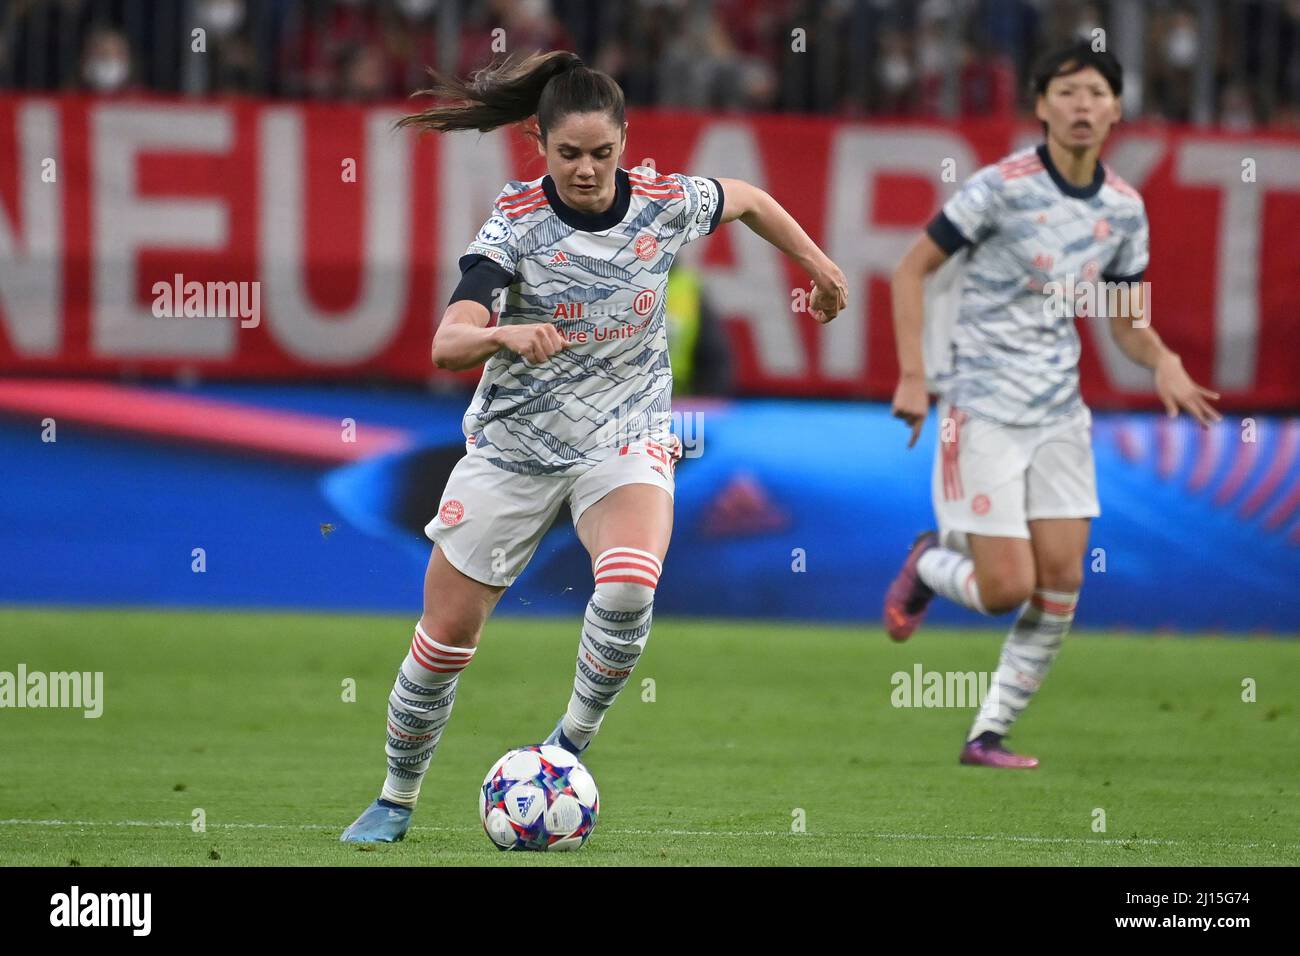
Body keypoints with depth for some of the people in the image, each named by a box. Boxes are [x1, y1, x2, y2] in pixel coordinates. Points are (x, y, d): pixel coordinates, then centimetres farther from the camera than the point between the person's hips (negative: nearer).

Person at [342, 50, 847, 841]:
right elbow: (446, 345, -30)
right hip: (515, 441, -1)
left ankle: (571, 743, -6)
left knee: (629, 586, -30)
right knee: (446, 635, 1)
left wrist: (820, 266, 23)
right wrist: (506, 335, -51)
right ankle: (398, 799, 24)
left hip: (626, 436, 1)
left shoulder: (664, 204, -11)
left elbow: (749, 200, 13)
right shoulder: (516, 223, -18)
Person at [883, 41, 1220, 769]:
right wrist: (913, 375, -16)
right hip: (983, 409, -5)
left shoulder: (1123, 207, 4)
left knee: (1060, 584, -2)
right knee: (1006, 589, -10)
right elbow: (913, 268, -8)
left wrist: (1164, 363, -8)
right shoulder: (1005, 186, -14)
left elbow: (1127, 318, 14)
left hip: (1060, 411, 6)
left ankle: (990, 735, 11)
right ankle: (929, 565, 25)